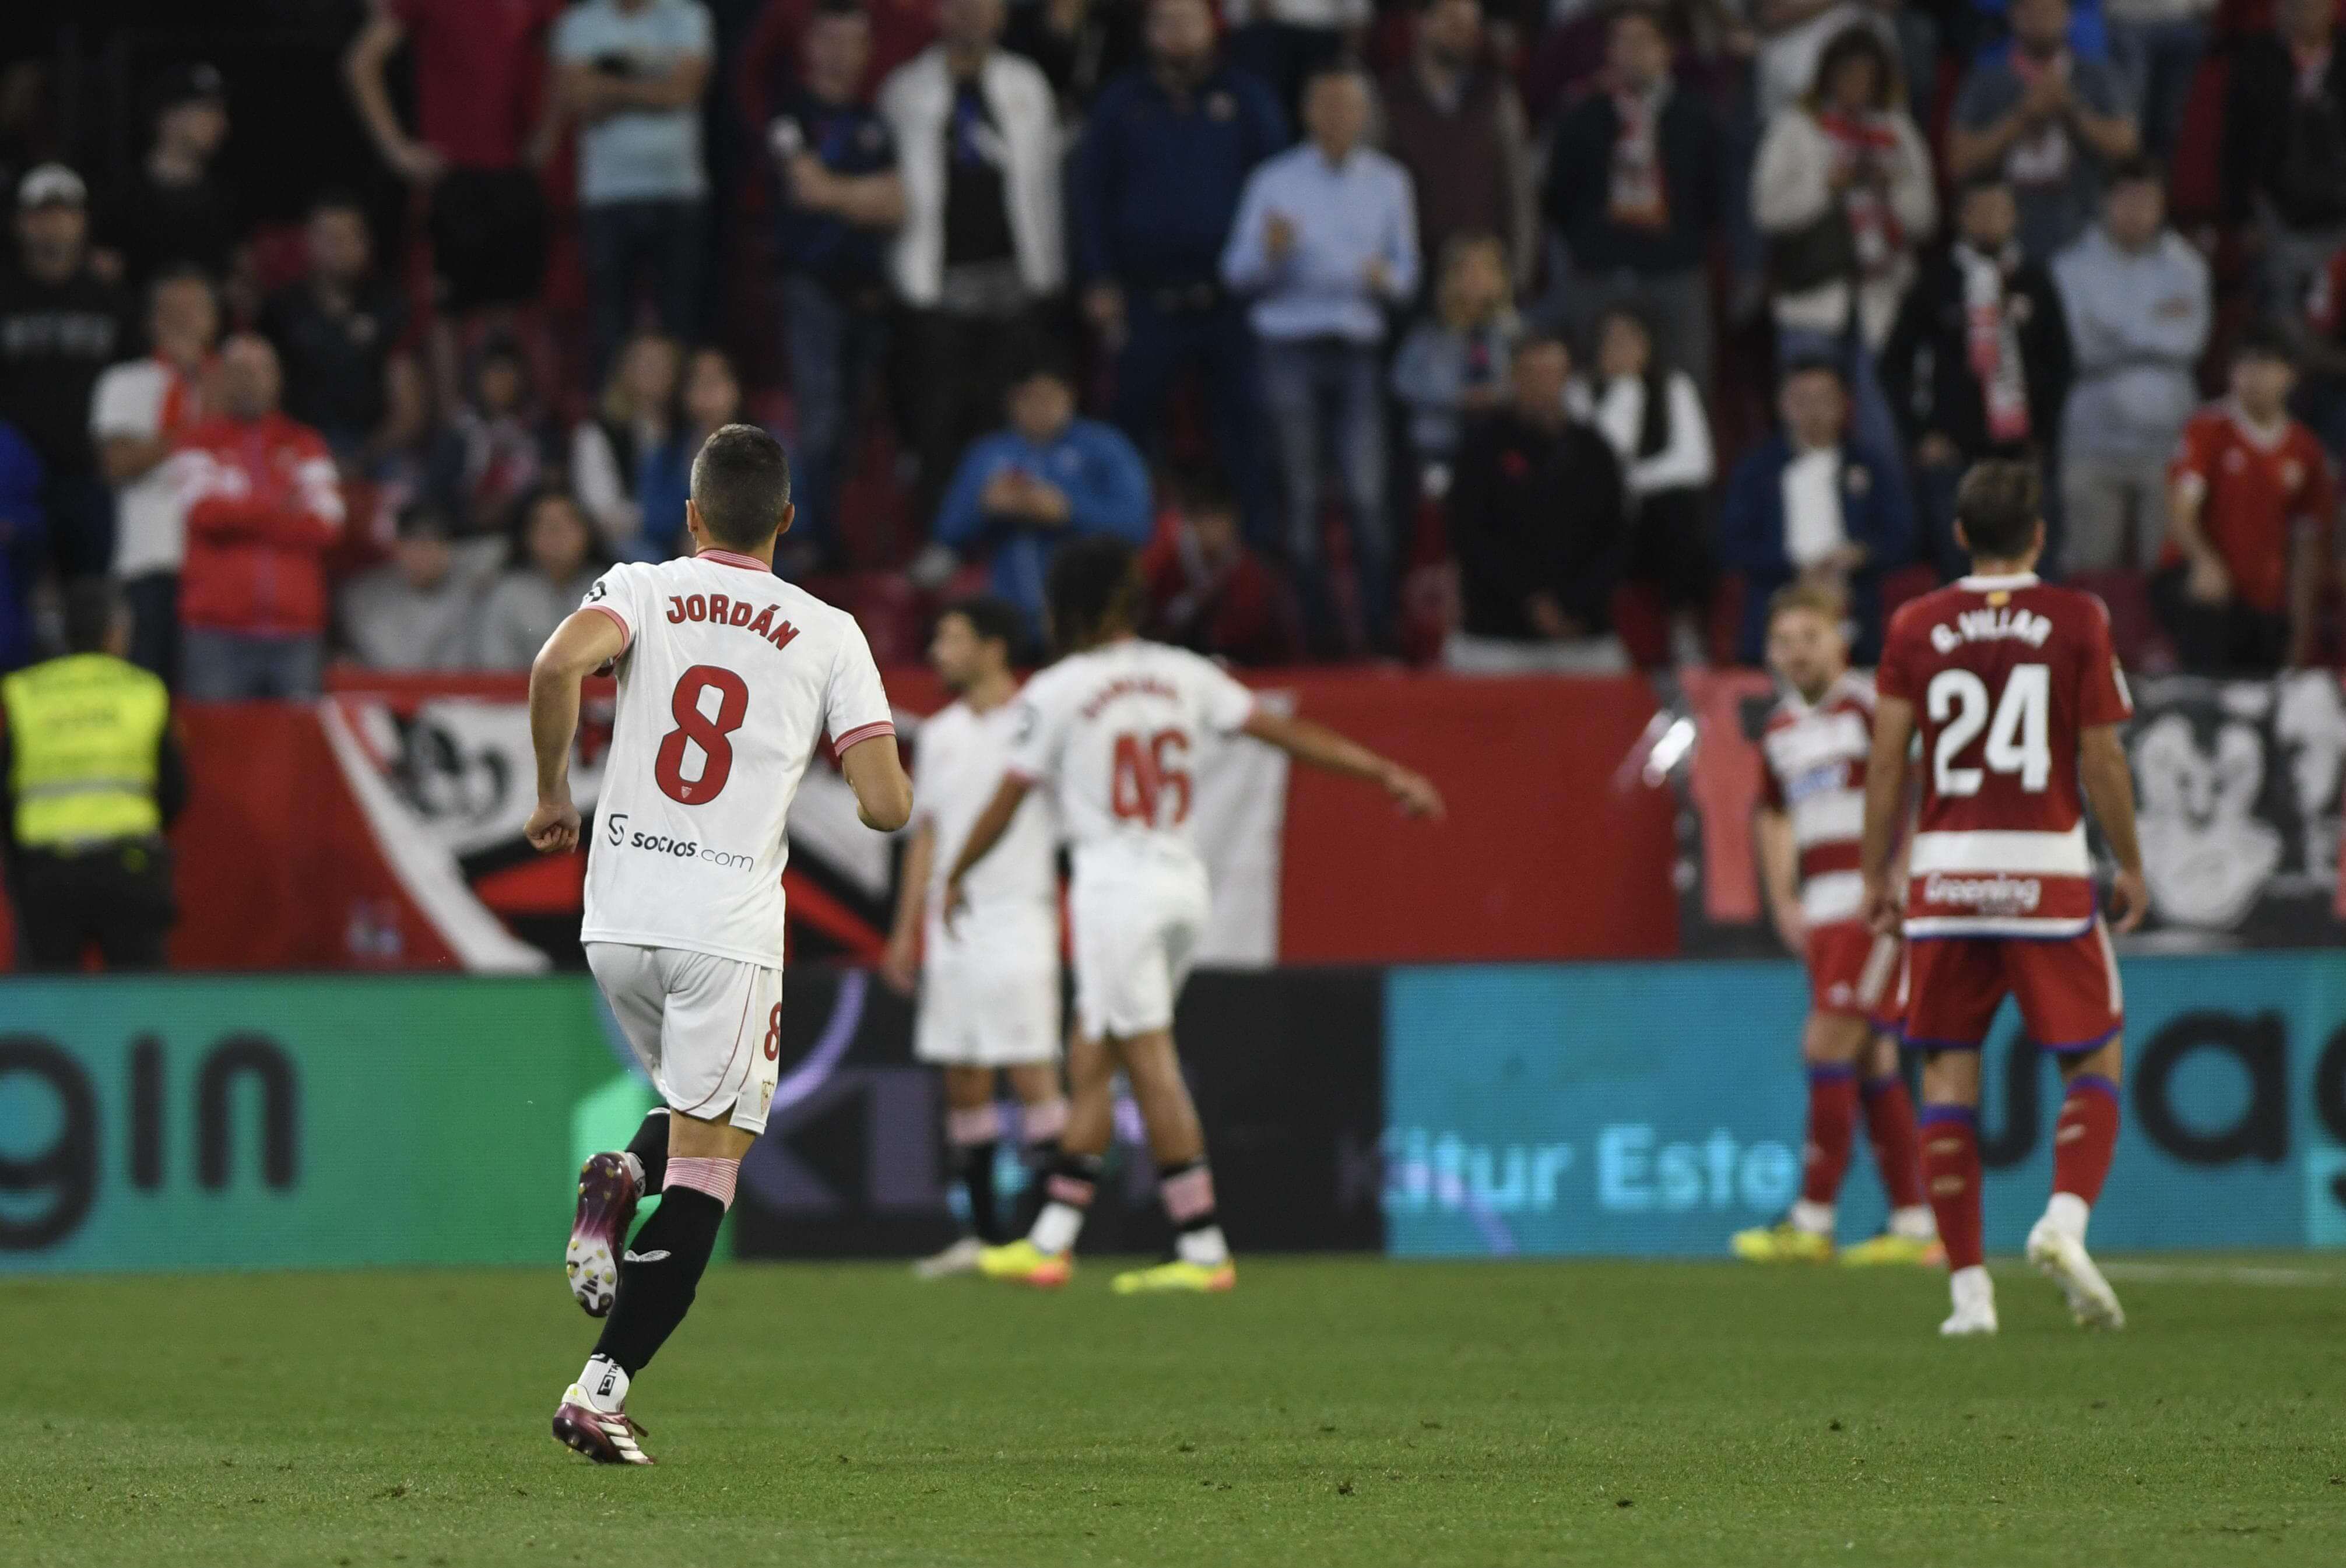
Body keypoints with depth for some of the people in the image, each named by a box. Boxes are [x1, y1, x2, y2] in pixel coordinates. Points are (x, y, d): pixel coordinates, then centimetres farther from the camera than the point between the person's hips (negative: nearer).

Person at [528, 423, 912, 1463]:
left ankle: (618, 1182, -5)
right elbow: (887, 808, -3)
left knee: (697, 1106, 28)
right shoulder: (828, 636, 4)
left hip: (617, 918, 3)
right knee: (705, 1173, 0)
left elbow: (559, 664, -18)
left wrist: (552, 793, -3)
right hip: (729, 928, -3)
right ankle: (602, 1389, -14)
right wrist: (882, 762, 20)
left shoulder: (640, 590, 5)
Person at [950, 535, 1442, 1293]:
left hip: (1116, 885, -6)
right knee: (1091, 1058, 12)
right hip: (1184, 884, 6)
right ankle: (1051, 1237, 11)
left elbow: (1007, 803, 1)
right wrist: (1386, 773, 10)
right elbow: (1286, 732, 6)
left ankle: (1205, 1250, -9)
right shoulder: (1182, 675, 9)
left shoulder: (1055, 691, -5)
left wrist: (957, 876, 16)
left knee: (1150, 1063, -5)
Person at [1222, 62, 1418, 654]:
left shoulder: (1388, 182, 12)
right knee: (1302, 498, -2)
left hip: (1358, 347, 1)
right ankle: (1316, 631, 2)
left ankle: (1380, 627, -9)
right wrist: (1269, 252, -18)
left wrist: (1386, 277, -9)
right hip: (1291, 345, -1)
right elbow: (1236, 271, 3)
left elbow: (1408, 272, 14)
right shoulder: (1274, 182, 6)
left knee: (1367, 494, -10)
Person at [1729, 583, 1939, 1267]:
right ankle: (1913, 1226, 12)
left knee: (1829, 1044, -13)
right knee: (1873, 1064, 8)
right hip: (1821, 914, 8)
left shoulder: (1870, 708, -10)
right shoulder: (1779, 731, 14)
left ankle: (1812, 1221, -10)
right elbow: (1776, 818, 27)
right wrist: (1784, 903, 15)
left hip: (1876, 907, -8)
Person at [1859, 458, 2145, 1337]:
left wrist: (1875, 873, 11)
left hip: (1946, 870, 2)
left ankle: (1967, 1288, 1)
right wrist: (2130, 868, 10)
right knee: (2095, 1060, 10)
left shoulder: (1916, 627, 3)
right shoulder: (2078, 621, -1)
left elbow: (1887, 758, 2)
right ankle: (2065, 1220, -14)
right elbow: (2102, 759, -1)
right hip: (2047, 869, -2)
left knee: (1949, 1074, 6)